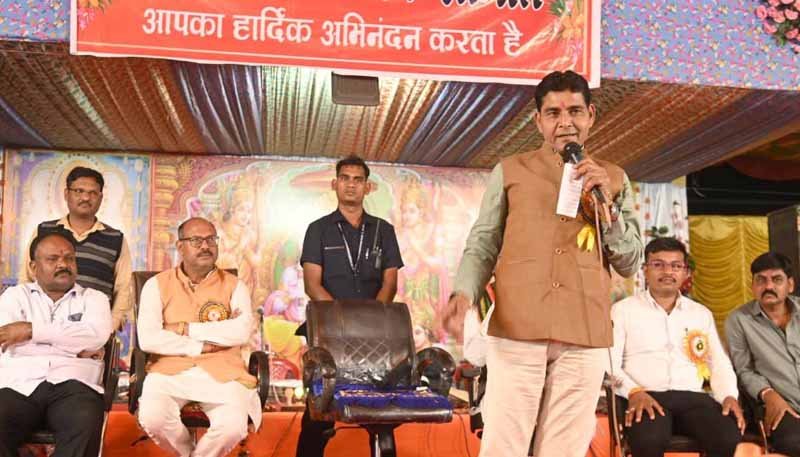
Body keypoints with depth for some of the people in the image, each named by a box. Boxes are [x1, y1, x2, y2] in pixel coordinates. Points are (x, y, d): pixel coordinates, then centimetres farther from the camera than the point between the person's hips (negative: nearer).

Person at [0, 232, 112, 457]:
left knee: (86, 423, -35)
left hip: (72, 384, 0)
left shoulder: (93, 298, 21)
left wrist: (31, 330, -3)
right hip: (19, 385, 1)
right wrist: (74, 343, 2)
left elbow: (97, 336, -2)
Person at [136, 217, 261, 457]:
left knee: (233, 426, -28)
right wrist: (200, 347, -7)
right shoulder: (157, 285, 8)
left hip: (221, 374, 0)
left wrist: (186, 329, -8)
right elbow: (147, 338, -5)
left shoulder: (234, 286, 9)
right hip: (170, 370, 0)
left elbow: (242, 332, -9)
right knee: (152, 418, -29)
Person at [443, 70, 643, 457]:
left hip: (585, 337, 2)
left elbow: (630, 264, 13)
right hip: (517, 331, -2)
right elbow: (482, 246, 8)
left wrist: (606, 205, -2)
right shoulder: (510, 172, 11)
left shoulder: (614, 180, 16)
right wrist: (463, 294, -11)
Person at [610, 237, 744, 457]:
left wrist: (729, 396, -2)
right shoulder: (623, 310, 10)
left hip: (692, 397, 3)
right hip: (645, 397, -3)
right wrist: (634, 392, -17)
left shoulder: (702, 314, 22)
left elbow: (720, 364, 18)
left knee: (730, 437, -28)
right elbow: (609, 363, 1)